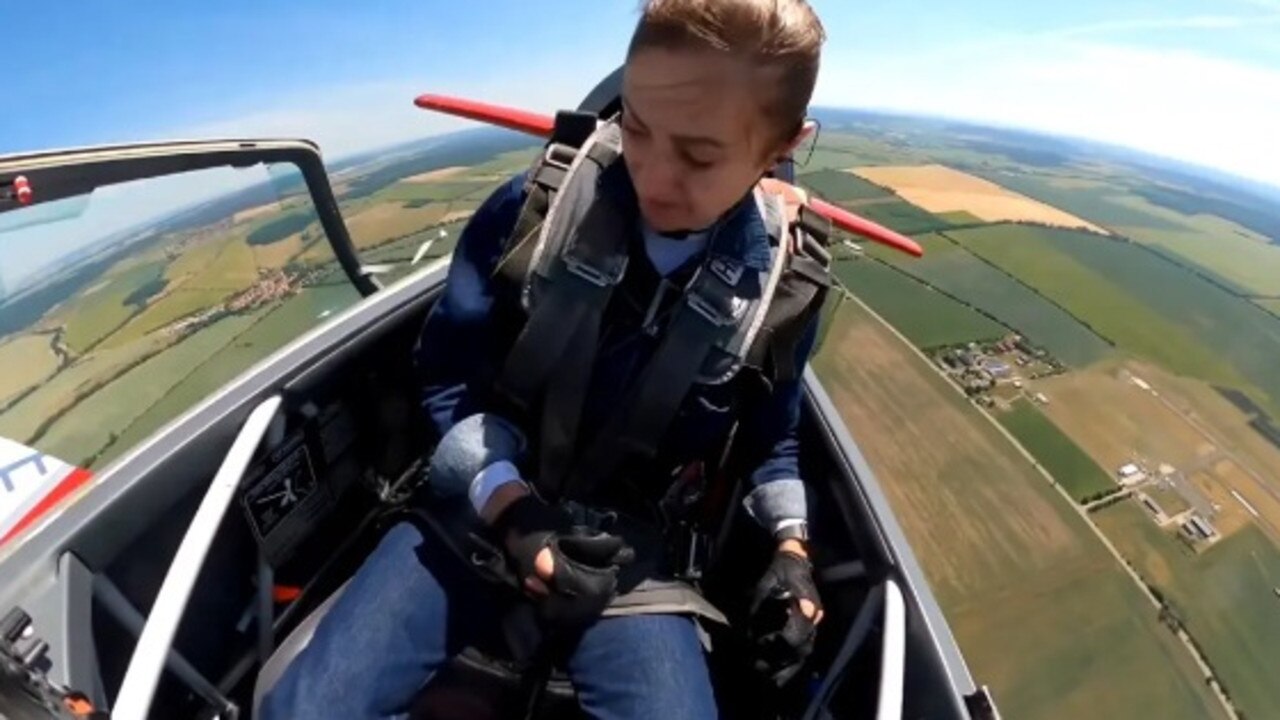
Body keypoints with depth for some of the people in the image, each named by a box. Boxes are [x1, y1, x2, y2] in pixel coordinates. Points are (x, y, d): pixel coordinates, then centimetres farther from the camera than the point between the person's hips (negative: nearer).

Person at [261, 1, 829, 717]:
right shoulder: (535, 206, -12)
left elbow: (772, 434, 11)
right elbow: (450, 380, -5)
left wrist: (790, 543, -1)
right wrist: (510, 507, -19)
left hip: (627, 536, 1)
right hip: (481, 502, 1)